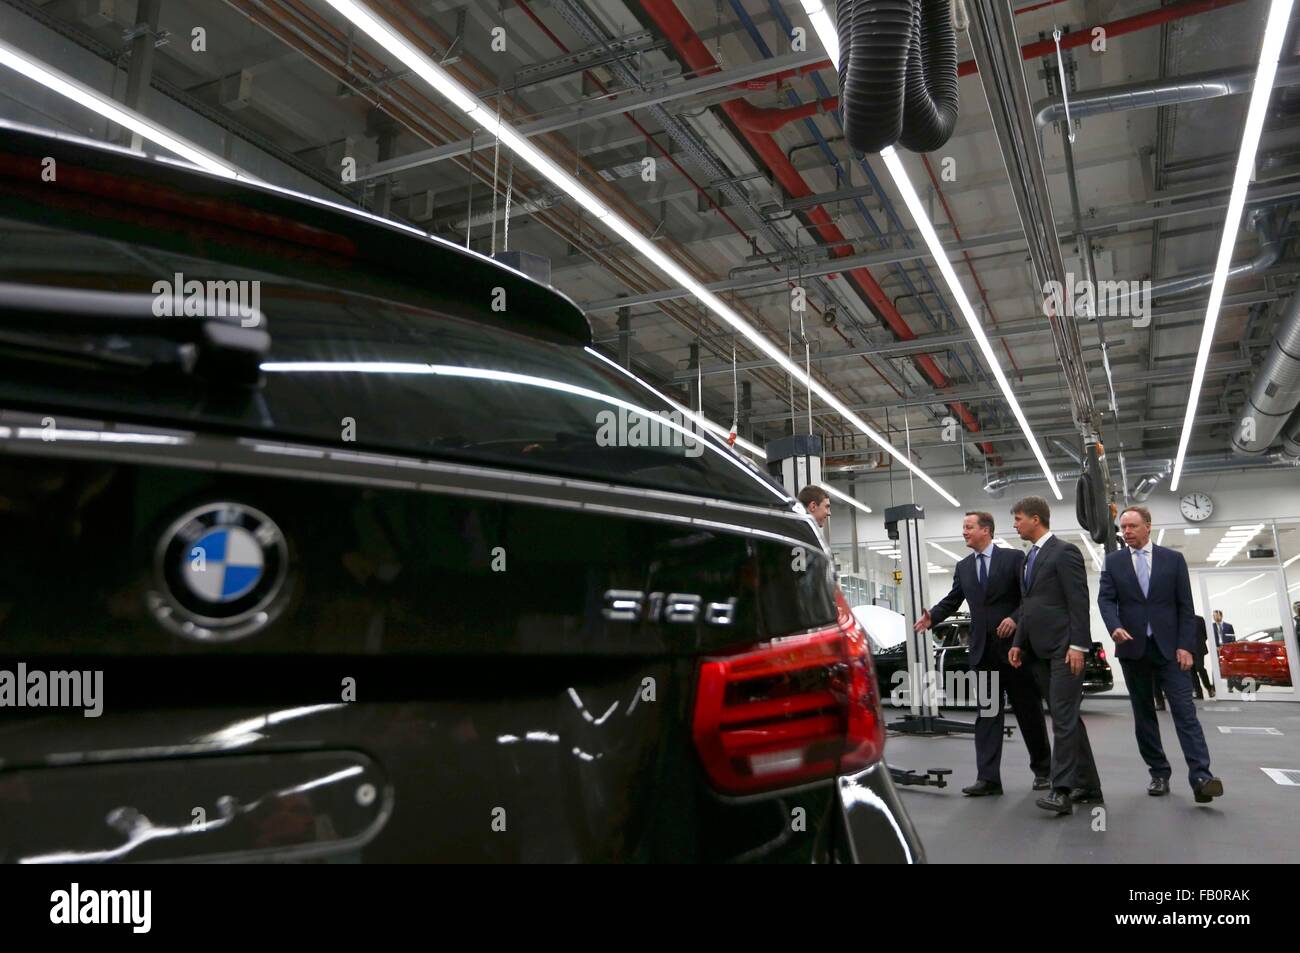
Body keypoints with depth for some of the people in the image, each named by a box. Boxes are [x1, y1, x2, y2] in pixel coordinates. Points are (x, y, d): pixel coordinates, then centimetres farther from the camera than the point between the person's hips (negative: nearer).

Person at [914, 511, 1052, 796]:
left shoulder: (1014, 558, -2)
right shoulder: (963, 567, 12)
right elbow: (952, 600, 9)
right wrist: (932, 617, -8)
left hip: (1015, 645, -4)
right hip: (983, 650, 4)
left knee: (1029, 710, 8)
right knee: (986, 713, 2)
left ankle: (1042, 769, 26)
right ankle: (988, 777, 2)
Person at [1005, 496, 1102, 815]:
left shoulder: (1064, 552, -7)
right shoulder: (1030, 558, 19)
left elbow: (1079, 602, -13)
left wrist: (1078, 645, -19)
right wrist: (1019, 644, 14)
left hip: (1064, 648, -8)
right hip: (1039, 651, 9)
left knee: (1063, 717, -10)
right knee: (1066, 717, 11)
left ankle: (1062, 789, -10)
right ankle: (1088, 785, 18)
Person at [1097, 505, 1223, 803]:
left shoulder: (1173, 559, 5)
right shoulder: (1112, 561, 7)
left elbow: (1186, 606, 2)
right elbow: (1105, 599, -2)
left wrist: (1185, 645, -6)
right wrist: (1115, 626, -21)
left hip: (1169, 646, -1)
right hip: (1133, 647, 2)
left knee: (1184, 710, -8)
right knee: (1143, 713, 5)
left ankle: (1200, 777, -13)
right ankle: (1159, 774, 13)